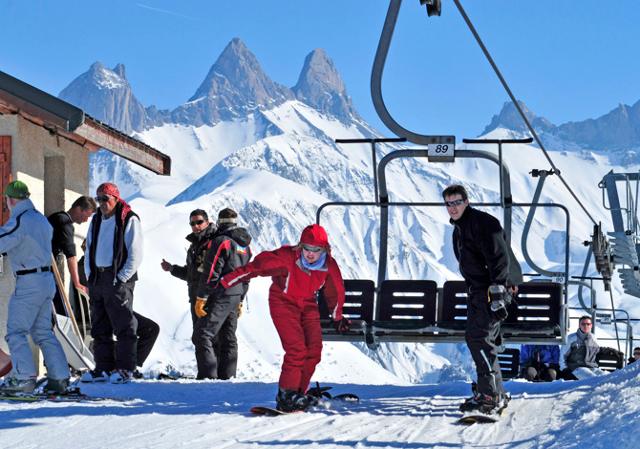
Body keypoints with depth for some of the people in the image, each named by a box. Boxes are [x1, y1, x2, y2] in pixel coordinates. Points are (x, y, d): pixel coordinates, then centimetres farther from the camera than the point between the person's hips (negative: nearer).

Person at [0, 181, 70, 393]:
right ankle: (59, 377, 9)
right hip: (47, 280, 8)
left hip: (29, 283, -8)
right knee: (43, 332, 13)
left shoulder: (18, 221, -16)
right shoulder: (41, 219, 11)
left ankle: (24, 377, -6)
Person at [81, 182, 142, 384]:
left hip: (118, 279, -7)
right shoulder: (96, 220, 16)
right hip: (97, 278, 7)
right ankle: (104, 367, 14)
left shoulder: (129, 220, -5)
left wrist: (121, 278, -13)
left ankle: (124, 369, -5)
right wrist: (90, 275, 9)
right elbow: (89, 249, 22)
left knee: (123, 325, -6)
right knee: (100, 327, 9)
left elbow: (135, 255, -9)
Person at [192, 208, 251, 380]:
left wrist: (201, 298, -14)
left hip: (220, 297, -9)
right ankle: (227, 376, 16)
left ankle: (208, 375, -18)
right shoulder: (245, 246, 14)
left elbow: (211, 273, -17)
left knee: (202, 335, -10)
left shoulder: (221, 242, -13)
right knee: (228, 338, 14)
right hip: (235, 298, 9)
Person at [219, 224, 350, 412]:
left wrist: (338, 317, 21)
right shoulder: (287, 258, -27)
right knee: (296, 348, -19)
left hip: (308, 305, 5)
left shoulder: (329, 265, -13)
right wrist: (226, 282, -26)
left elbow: (335, 292, 7)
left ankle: (299, 393, 6)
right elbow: (256, 266, -24)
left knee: (314, 349, -6)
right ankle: (286, 395, -13)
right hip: (283, 303, -5)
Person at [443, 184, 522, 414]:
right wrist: (472, 292, 24)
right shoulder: (459, 229, 19)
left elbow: (499, 257, -21)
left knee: (478, 337, -16)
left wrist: (497, 291, -27)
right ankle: (497, 394, 17)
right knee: (476, 337, 11)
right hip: (478, 290, 10)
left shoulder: (482, 223, -13)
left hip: (493, 289, -10)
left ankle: (490, 394, -17)